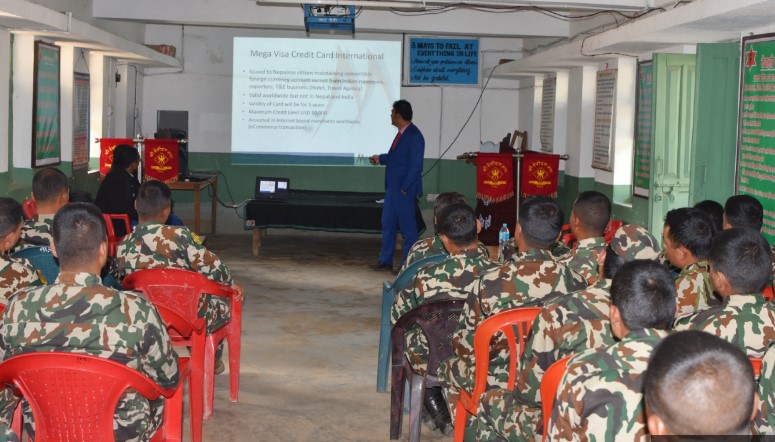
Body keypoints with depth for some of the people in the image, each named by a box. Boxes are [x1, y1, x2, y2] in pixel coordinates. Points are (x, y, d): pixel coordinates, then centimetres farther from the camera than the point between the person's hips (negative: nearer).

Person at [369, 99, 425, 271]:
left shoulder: (414, 136, -17)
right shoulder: (401, 133, 10)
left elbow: (415, 166, -19)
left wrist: (404, 188, -18)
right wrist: (380, 158, 26)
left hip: (404, 190, -9)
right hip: (392, 188, 9)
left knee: (408, 227, 1)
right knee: (387, 224, 14)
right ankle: (385, 260, 23)